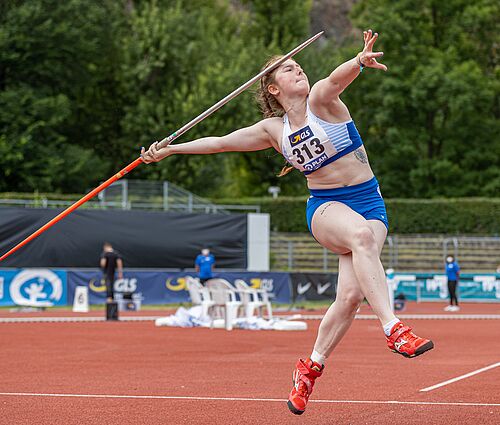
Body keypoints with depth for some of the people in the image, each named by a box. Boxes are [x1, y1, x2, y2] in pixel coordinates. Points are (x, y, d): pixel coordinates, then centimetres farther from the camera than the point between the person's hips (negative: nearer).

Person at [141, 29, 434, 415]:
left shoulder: (320, 100, -2)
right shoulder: (273, 129, 8)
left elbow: (336, 79, -26)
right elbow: (220, 142, 19)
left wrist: (359, 61, -48)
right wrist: (169, 149, 22)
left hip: (371, 203, -1)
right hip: (325, 207, 1)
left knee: (352, 293, -17)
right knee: (362, 234, -36)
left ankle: (312, 367, 5)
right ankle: (394, 329, -44)